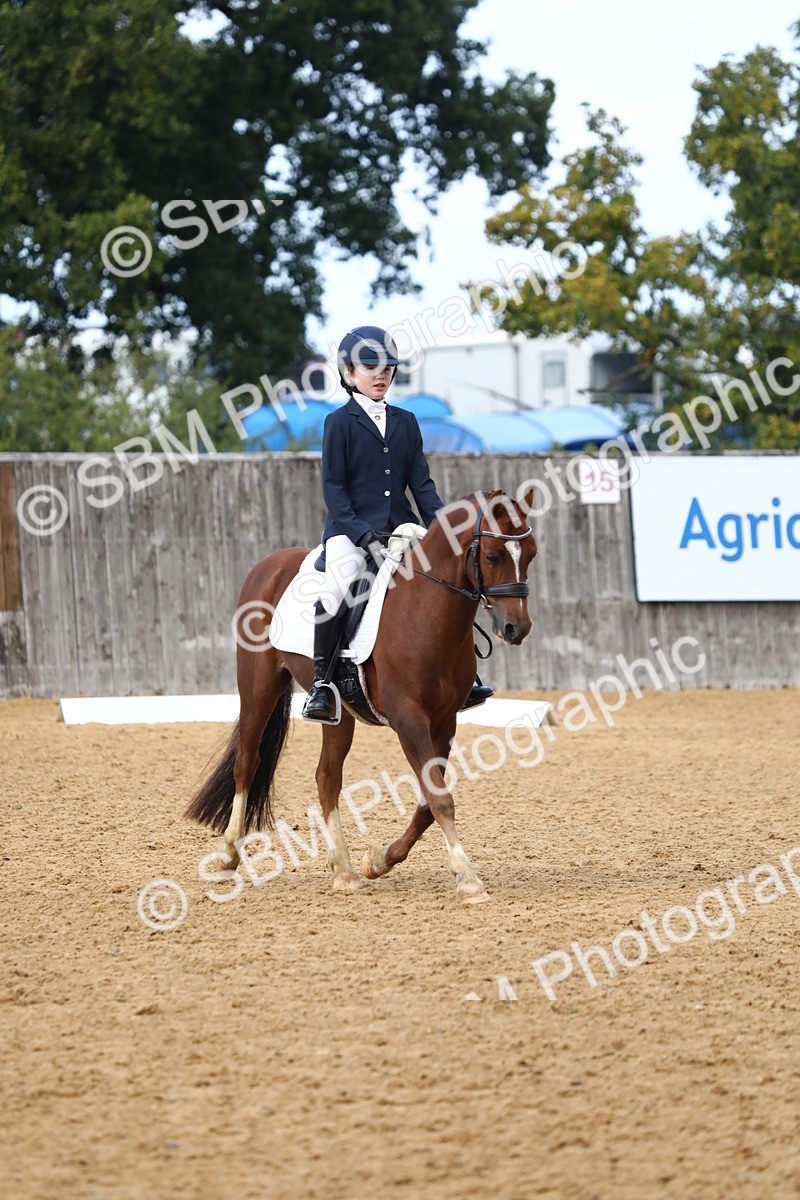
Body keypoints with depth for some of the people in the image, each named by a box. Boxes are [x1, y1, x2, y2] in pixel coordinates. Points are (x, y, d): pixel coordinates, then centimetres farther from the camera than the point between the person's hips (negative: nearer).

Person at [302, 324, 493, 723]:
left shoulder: (405, 421, 14)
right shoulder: (340, 422, 0)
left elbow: (421, 482, 12)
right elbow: (333, 485, -5)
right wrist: (361, 533, -16)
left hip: (400, 526, 5)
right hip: (351, 526, -5)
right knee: (337, 588, -30)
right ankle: (321, 683, -22)